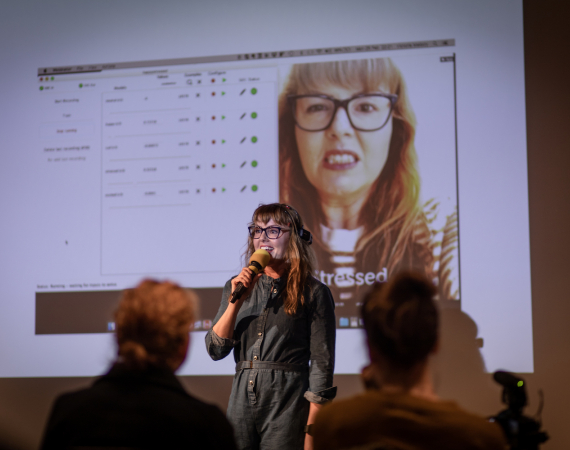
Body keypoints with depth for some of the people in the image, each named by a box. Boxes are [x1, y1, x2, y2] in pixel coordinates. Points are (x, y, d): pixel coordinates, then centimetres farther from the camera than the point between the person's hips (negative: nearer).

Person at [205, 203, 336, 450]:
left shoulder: (313, 293, -2)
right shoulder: (237, 286, 11)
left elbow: (322, 364, -5)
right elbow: (215, 350, 4)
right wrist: (236, 301, -8)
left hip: (288, 404, -4)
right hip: (242, 400, 4)